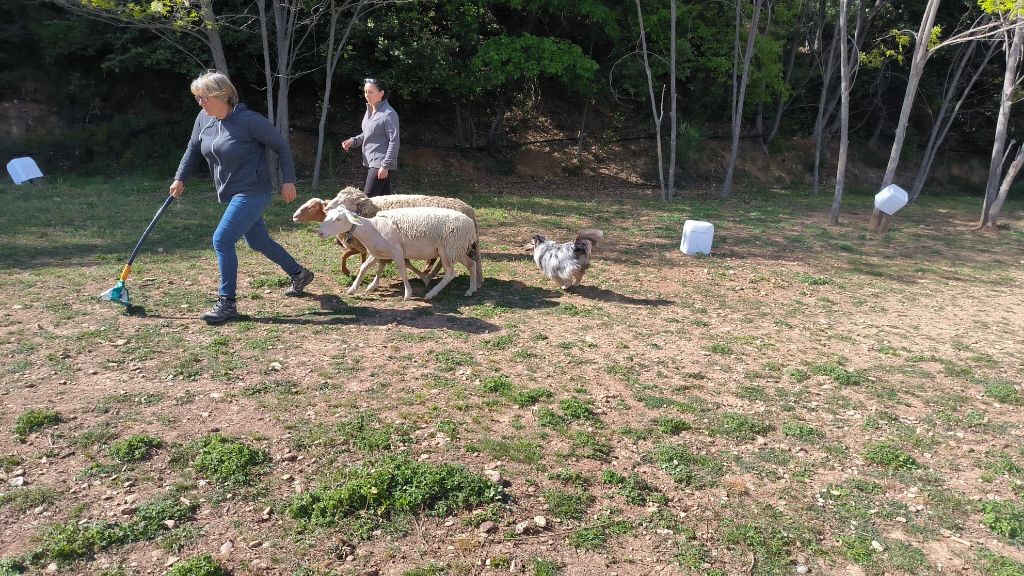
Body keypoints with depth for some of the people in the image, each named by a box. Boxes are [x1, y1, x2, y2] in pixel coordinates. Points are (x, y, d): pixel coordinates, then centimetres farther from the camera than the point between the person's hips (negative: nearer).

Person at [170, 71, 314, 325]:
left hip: (253, 192, -9)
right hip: (231, 194, 9)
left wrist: (288, 180, -14)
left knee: (222, 241, -15)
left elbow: (281, 145, -11)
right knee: (258, 241, 18)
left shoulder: (249, 120, -18)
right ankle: (299, 274, 37)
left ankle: (227, 303, -4)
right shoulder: (204, 118, 3)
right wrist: (180, 179, 12)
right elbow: (193, 149, 17)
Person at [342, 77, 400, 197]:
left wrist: (385, 166, -20)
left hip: (381, 163, -8)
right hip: (370, 162, 9)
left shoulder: (389, 114, -14)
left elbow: (394, 142, -17)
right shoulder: (370, 110, 13)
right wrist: (353, 141, 6)